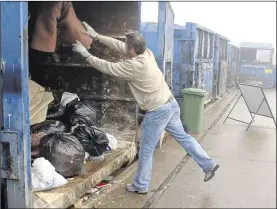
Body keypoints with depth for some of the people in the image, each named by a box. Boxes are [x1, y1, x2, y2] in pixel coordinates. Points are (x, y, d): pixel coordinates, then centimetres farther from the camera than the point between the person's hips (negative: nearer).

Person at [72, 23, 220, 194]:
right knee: (183, 137, 20)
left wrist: (85, 54, -3)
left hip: (157, 112, -8)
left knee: (146, 151, 7)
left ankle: (140, 186, 22)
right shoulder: (147, 53, 0)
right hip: (171, 104, 8)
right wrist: (96, 36, 12)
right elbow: (120, 45, 9)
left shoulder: (134, 66, -23)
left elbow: (107, 67, -14)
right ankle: (209, 165, 25)